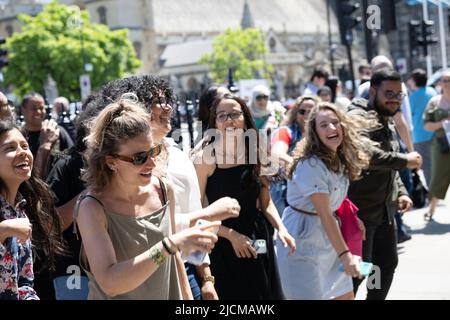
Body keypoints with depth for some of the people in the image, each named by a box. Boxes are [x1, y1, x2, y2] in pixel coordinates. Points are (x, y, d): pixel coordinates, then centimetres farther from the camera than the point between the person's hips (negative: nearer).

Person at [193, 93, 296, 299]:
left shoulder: (255, 152, 3)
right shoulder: (205, 157, -13)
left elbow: (265, 201, 10)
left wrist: (280, 228, -5)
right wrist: (230, 234, -18)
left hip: (257, 241, 5)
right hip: (223, 245, -5)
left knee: (263, 293, 14)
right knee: (230, 294, 6)